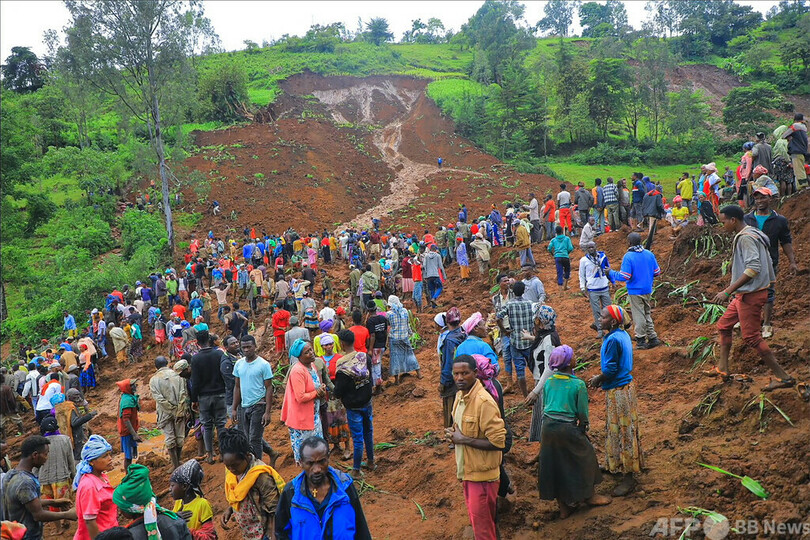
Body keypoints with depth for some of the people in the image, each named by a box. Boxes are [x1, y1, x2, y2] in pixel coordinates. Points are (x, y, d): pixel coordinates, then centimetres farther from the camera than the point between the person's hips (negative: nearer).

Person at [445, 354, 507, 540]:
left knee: (482, 524, 1)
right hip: (467, 469, 9)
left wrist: (463, 439, -22)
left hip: (481, 474, -9)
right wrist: (454, 434, 4)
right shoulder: (460, 395, 5)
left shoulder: (484, 402, -24)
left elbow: (498, 442, -25)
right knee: (474, 517, 21)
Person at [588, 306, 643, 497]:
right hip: (625, 385, 10)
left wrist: (597, 380, -5)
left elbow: (610, 370, -22)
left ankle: (628, 479, 7)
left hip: (618, 391, -10)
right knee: (621, 430, 20)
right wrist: (601, 377, 13)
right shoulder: (623, 335, 6)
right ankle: (617, 466, 35)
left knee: (622, 431, -1)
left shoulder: (613, 340, -24)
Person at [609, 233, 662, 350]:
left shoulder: (628, 257, -17)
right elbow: (657, 272, 6)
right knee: (647, 314, 18)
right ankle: (652, 337, 18)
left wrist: (611, 273, -7)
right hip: (648, 290, 5)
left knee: (639, 316, 4)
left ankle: (641, 340, 11)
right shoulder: (649, 254, 1)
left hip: (635, 292, -5)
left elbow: (624, 276, -21)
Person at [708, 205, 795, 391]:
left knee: (751, 337, -6)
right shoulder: (751, 234, 14)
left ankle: (783, 377, -1)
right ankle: (722, 368, 24)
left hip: (751, 294, -11)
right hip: (744, 294, 11)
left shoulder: (745, 237, -18)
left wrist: (728, 291, -28)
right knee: (723, 325, 17)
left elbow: (754, 268, -28)